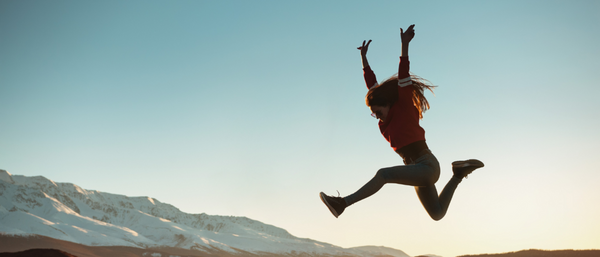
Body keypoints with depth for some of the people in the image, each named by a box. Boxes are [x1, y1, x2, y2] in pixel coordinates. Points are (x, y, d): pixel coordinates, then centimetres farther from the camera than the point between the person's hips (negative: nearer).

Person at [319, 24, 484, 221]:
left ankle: (342, 203, -27)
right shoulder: (387, 119, 8)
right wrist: (364, 57, 14)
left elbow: (403, 78, -19)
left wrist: (405, 45, -26)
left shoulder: (404, 109, -10)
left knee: (383, 174, -26)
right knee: (437, 214, 15)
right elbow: (372, 84, 12)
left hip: (427, 166, -9)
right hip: (419, 170, 9)